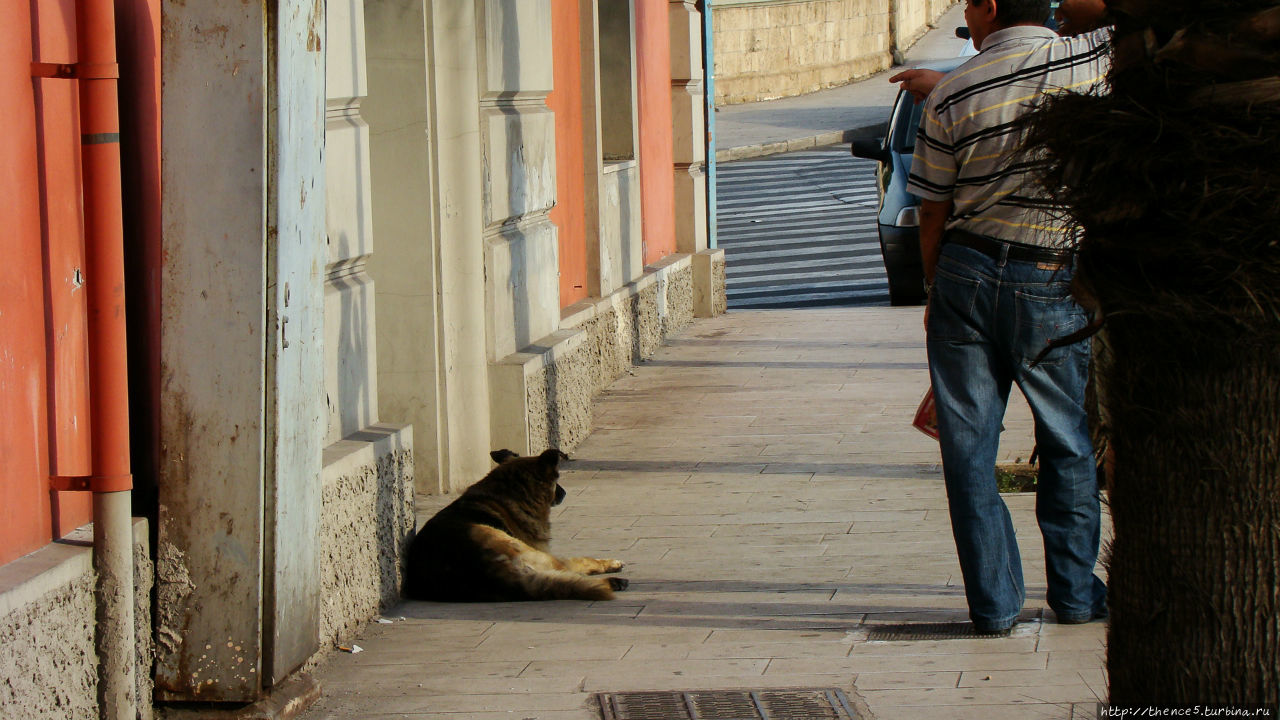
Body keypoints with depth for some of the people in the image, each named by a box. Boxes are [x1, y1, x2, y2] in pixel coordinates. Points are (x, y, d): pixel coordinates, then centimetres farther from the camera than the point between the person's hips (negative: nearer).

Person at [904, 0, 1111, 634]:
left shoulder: (951, 96, -4)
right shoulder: (1089, 60, -6)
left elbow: (932, 216, 3)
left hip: (965, 273, 0)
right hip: (1054, 286, 0)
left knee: (969, 447, 7)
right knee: (1069, 445, 15)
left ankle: (993, 601, 7)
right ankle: (1075, 592, 22)